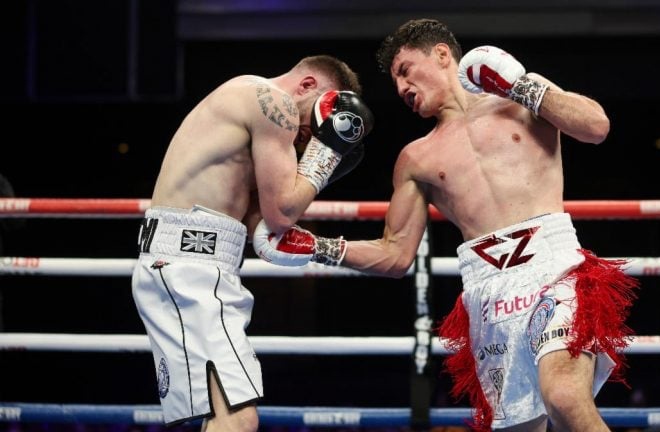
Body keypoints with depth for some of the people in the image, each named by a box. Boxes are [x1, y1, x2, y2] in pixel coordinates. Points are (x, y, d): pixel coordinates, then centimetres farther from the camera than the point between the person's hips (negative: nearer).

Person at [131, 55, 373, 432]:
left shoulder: (248, 97, 26)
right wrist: (325, 144, 2)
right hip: (190, 265, -11)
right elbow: (282, 213, -8)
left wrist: (322, 161, 19)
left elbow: (250, 220, 21)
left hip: (176, 266, 11)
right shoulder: (274, 101, -5)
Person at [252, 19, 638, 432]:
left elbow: (596, 127, -2)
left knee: (565, 398, -30)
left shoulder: (524, 98, 14)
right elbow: (396, 255, 21)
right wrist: (319, 249, 9)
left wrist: (518, 84, -1)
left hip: (553, 263, -4)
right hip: (488, 289, 4)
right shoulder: (416, 159, 22)